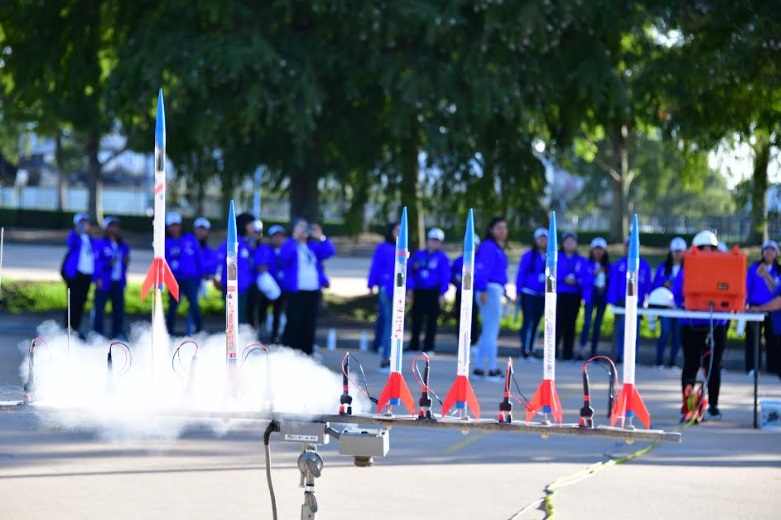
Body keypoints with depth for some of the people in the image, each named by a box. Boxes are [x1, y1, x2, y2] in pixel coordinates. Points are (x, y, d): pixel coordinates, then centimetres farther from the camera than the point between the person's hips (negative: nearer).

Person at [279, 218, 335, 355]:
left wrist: (321, 238, -6)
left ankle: (307, 353, 11)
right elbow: (284, 255, -20)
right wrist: (295, 237, -22)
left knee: (309, 325, 6)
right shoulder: (289, 245, 3)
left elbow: (330, 252, 5)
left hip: (313, 292, 5)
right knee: (294, 325, -9)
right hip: (295, 292, -5)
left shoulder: (314, 247, 18)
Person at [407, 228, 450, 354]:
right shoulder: (418, 255, 9)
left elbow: (445, 276, -3)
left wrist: (442, 293, -8)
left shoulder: (442, 257, -1)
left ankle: (429, 347, 4)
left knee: (432, 320, 0)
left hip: (433, 292, -3)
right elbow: (412, 272, 13)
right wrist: (410, 289, 6)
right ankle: (414, 345, 12)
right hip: (419, 291, 3)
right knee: (416, 319, 5)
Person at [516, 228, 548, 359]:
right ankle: (524, 350, -10)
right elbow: (521, 274, -2)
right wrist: (518, 292, -8)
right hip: (529, 294, -4)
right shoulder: (528, 256, -2)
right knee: (528, 321, -9)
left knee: (536, 323, 7)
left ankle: (531, 350, 13)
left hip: (542, 295, 4)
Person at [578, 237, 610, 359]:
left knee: (598, 324, 4)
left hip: (603, 297, 3)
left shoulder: (608, 266, 9)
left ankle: (594, 352, 9)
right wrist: (594, 274, -14)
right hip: (590, 296, -3)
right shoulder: (587, 265, 3)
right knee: (588, 322, -18)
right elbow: (583, 281, -3)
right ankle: (582, 350, -21)